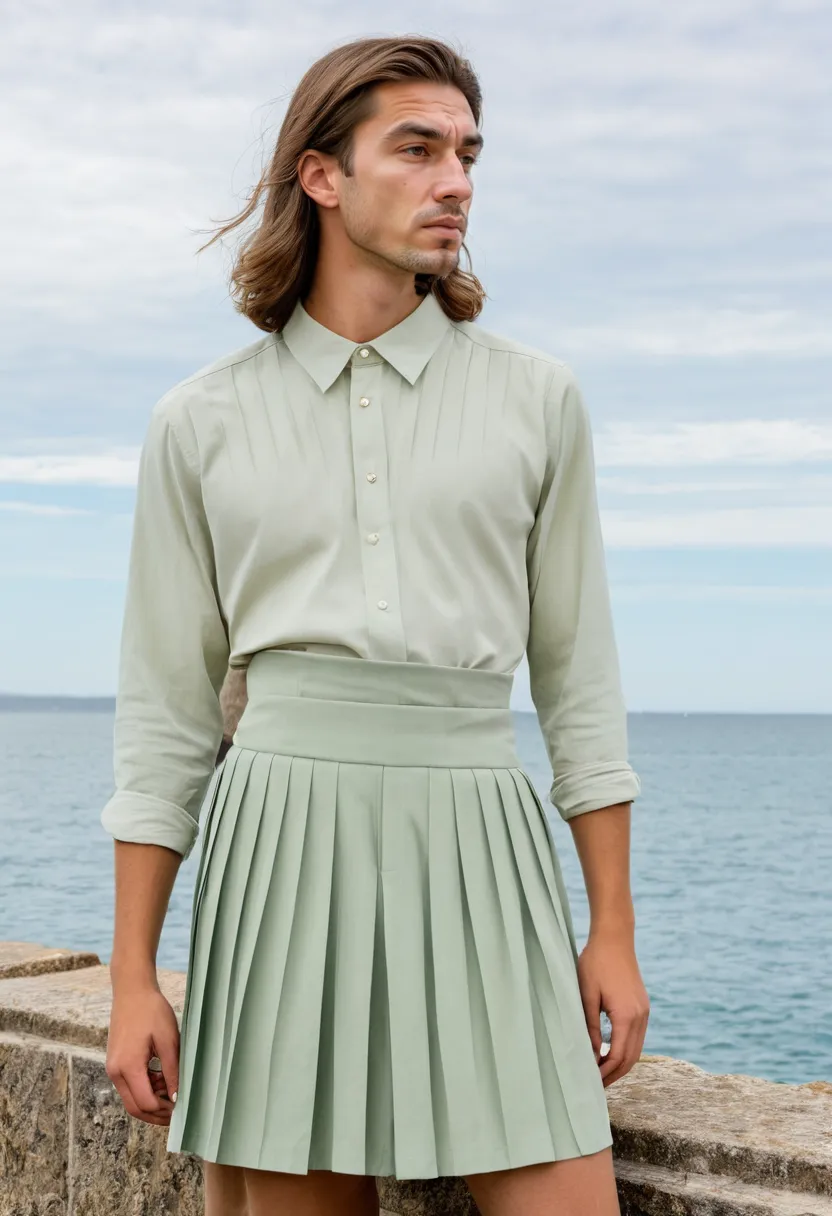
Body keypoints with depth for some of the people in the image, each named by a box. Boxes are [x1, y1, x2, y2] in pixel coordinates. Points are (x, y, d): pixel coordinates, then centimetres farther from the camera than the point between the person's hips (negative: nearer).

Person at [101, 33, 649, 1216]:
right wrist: (133, 977, 3)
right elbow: (165, 708, 6)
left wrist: (615, 930, 4)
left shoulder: (534, 396, 7)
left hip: (479, 852, 1)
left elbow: (578, 672, 9)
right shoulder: (202, 422, 5)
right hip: (285, 850, 0)